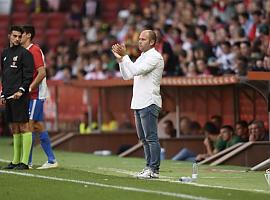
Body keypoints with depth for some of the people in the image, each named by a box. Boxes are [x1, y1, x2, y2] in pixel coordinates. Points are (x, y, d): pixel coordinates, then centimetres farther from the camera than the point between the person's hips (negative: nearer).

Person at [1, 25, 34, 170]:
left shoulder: (24, 53, -3)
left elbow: (29, 75, -8)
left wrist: (21, 90, -18)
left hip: (20, 96, -7)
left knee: (23, 126, -8)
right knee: (14, 128, 9)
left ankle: (24, 161, -10)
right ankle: (16, 160, 12)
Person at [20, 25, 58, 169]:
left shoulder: (34, 50, -12)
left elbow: (42, 73, -19)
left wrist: (29, 88, -20)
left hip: (35, 95, -9)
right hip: (32, 96, 9)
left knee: (29, 125, -9)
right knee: (39, 127, 8)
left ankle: (27, 161, -8)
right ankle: (51, 161, 10)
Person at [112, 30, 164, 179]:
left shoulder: (155, 57, -9)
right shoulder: (142, 57, 20)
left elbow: (136, 70, -20)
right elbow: (126, 76, 20)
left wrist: (124, 56, -15)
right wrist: (120, 59, 9)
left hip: (149, 103, -10)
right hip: (138, 104, 10)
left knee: (151, 137, -10)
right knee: (143, 138, 12)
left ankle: (154, 170, -10)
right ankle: (149, 167, 16)